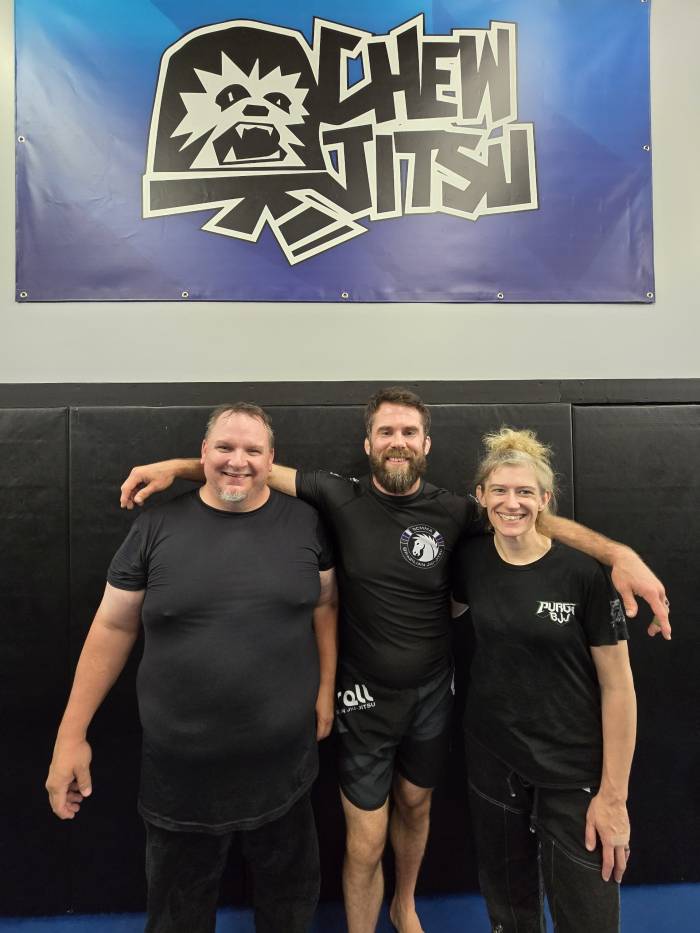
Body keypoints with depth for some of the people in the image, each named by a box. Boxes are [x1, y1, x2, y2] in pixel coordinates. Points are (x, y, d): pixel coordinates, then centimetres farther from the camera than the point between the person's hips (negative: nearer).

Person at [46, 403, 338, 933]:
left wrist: (326, 690, 1)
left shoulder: (304, 522, -5)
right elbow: (113, 628, -4)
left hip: (283, 760, 1)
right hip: (182, 765, 0)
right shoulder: (158, 526, -8)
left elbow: (324, 605, 4)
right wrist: (72, 735, -3)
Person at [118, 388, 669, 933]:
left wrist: (619, 553, -21)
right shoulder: (342, 498, -13)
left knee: (415, 806, 26)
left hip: (432, 693, 3)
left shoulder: (452, 512, -10)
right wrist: (178, 466, -19)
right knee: (366, 845, 7)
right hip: (366, 697, -2)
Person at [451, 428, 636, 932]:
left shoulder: (585, 572, -17)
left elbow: (618, 685, -12)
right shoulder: (471, 559, -6)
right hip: (491, 758, 3)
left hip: (574, 771, -3)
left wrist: (613, 795, -9)